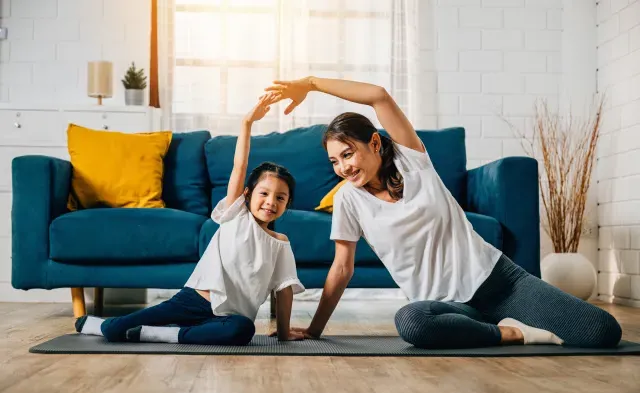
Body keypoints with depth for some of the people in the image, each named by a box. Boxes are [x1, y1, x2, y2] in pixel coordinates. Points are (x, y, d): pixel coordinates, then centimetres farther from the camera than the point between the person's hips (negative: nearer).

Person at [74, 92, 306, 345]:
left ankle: (153, 333, -24)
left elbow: (284, 288, 9)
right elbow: (239, 167, -6)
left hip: (227, 317, 2)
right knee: (113, 330, -13)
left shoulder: (281, 245, 11)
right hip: (192, 300, -1)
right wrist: (248, 122, -15)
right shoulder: (236, 215, 4)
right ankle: (90, 323, 27)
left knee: (243, 330, -37)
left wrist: (284, 331, 2)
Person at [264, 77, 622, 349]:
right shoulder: (348, 199, 0)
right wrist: (314, 329, 1)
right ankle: (512, 332, -18)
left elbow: (379, 95, -15)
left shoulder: (410, 159, -3)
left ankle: (504, 325, 9)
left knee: (604, 332, -14)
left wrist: (311, 83, -13)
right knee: (410, 322, -40)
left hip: (497, 278, 0)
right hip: (447, 305, 1)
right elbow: (342, 268, 3)